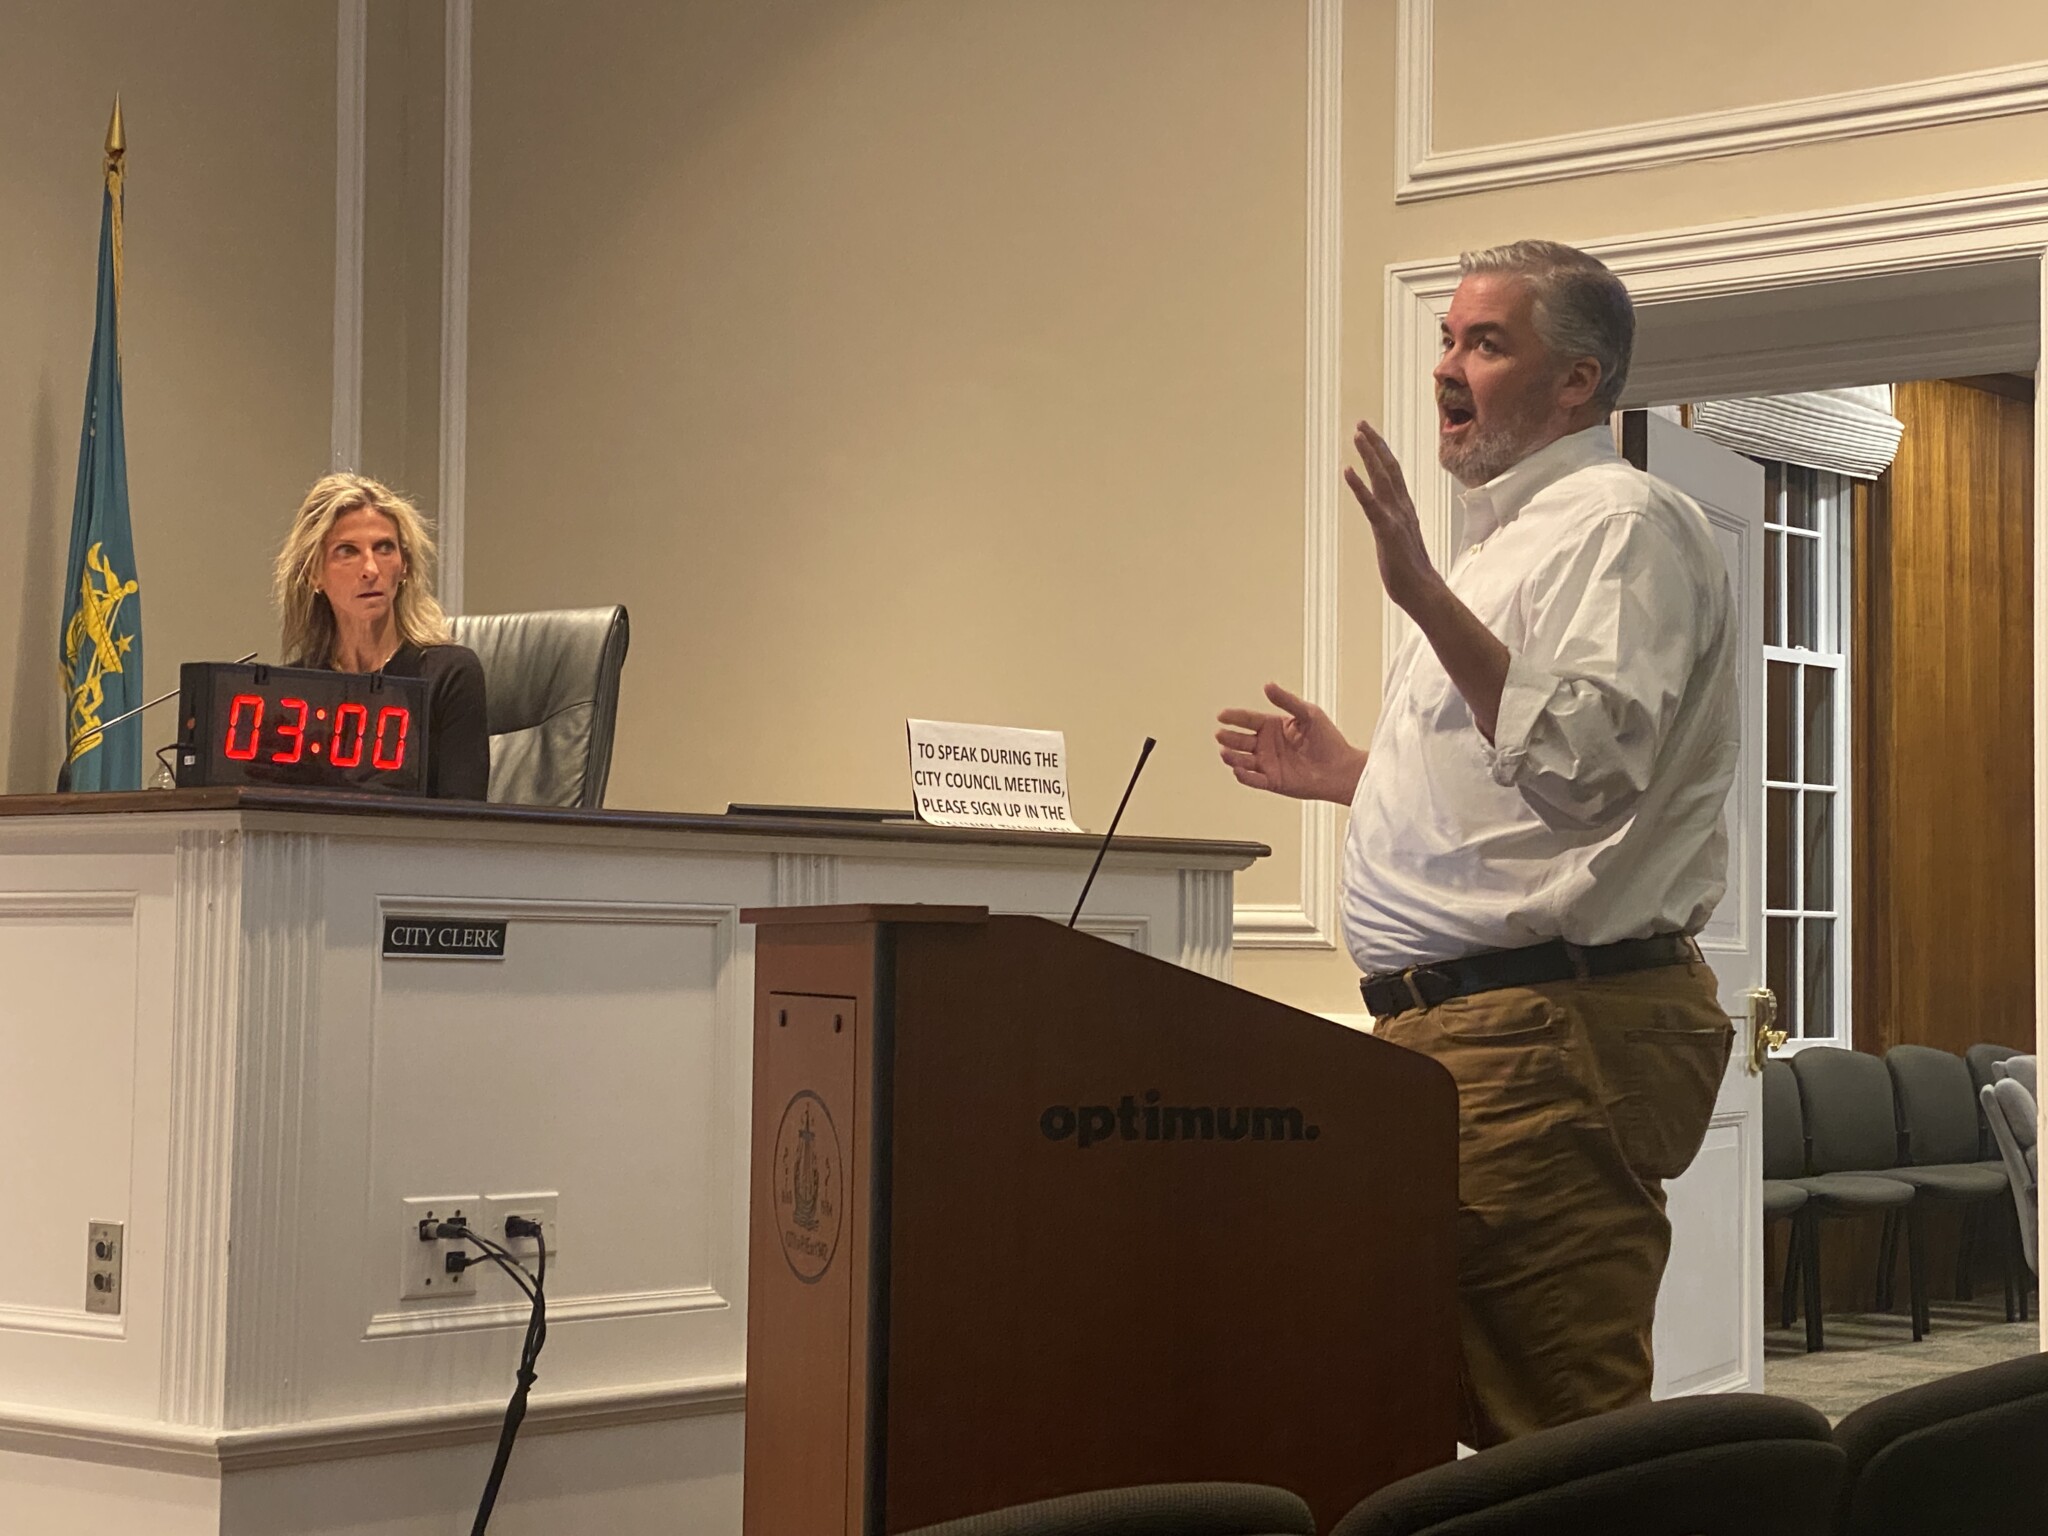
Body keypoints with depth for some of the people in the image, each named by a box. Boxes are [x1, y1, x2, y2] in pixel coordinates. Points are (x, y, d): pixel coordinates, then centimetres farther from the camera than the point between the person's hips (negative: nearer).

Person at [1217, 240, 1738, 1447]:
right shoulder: (1511, 541, 24)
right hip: (1449, 1028, 10)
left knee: (1561, 1434, -10)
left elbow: (1585, 765, -23)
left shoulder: (1623, 524, -7)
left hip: (1554, 1026, -10)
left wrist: (1427, 599, -27)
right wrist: (1353, 773, 28)